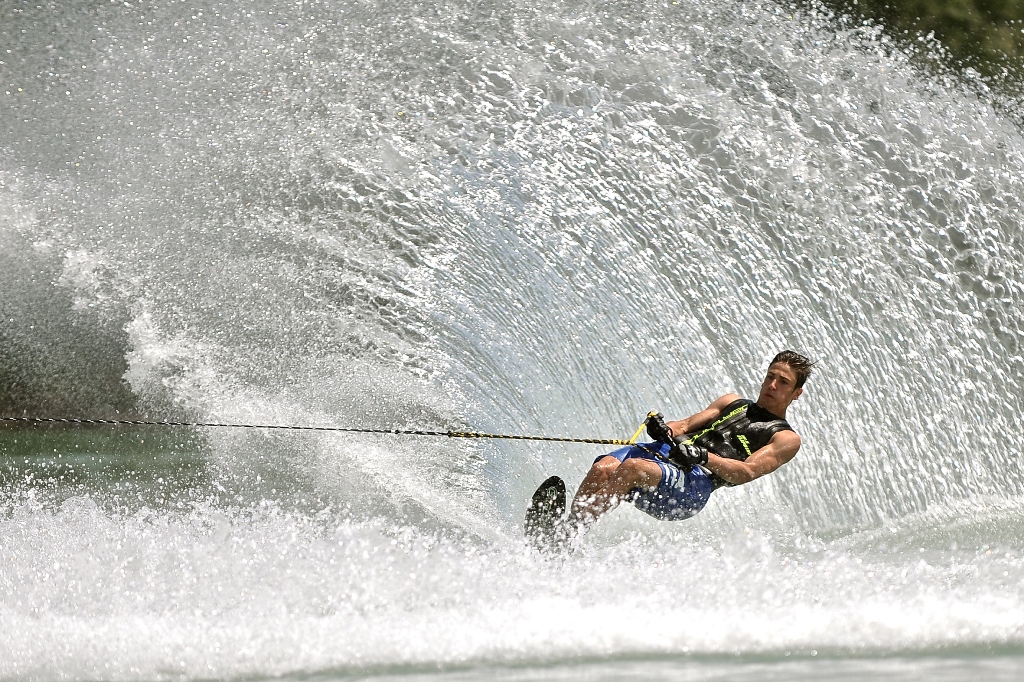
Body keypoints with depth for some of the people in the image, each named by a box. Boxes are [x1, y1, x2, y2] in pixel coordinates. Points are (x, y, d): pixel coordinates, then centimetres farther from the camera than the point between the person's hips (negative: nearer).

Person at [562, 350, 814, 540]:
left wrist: (703, 456, -19)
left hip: (696, 483, -6)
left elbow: (747, 472, -4)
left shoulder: (786, 439, 13)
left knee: (632, 467, -35)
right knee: (602, 469, -26)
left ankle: (566, 536, -40)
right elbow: (688, 425, 21)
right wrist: (665, 430, -3)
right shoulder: (733, 402, 32)